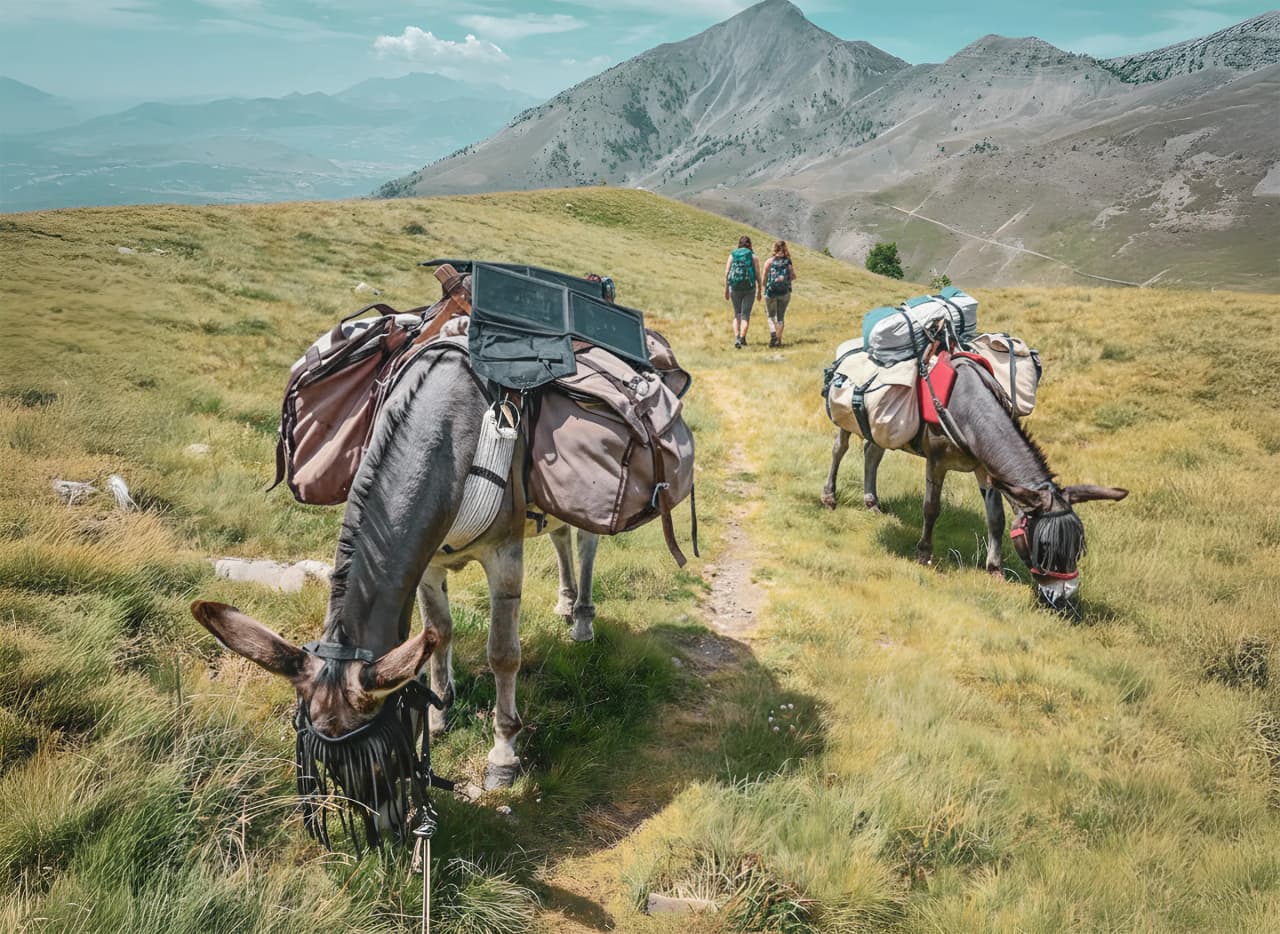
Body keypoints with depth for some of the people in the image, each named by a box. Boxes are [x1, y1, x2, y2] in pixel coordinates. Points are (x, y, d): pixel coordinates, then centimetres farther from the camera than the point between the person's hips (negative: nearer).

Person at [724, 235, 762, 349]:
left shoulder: (732, 255, 6)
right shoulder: (753, 256, 2)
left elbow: (726, 273, 1)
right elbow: (758, 274, -2)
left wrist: (726, 290, 5)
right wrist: (760, 290, 5)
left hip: (735, 288, 2)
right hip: (749, 288, -2)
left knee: (737, 314, 13)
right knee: (746, 314, 5)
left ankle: (736, 338, -2)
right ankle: (742, 338, -7)